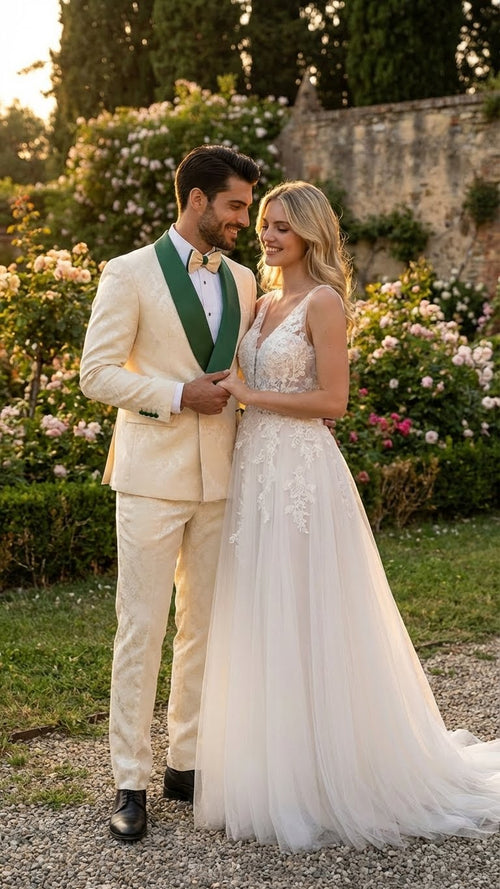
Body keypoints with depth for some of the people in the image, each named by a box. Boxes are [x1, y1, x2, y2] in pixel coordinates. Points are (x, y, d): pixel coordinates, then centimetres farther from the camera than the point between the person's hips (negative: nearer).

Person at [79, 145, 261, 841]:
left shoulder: (242, 281, 12)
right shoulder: (130, 274, -4)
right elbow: (98, 373, -8)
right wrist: (179, 396, -17)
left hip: (220, 477, 5)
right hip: (152, 475, -5)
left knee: (205, 626, 11)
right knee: (141, 630, -1)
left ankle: (186, 763, 23)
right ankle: (130, 782, 8)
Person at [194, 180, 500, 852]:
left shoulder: (323, 302, -8)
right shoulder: (265, 303, 16)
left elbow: (332, 399, -14)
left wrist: (249, 394, -14)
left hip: (302, 473, -8)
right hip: (255, 470, 8)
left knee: (305, 624, -3)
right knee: (261, 625, 11)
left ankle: (324, 776, 11)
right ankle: (273, 770, 23)